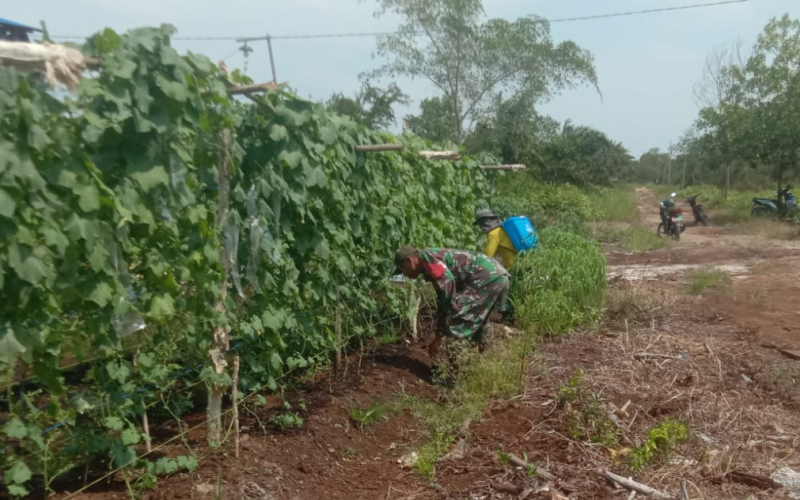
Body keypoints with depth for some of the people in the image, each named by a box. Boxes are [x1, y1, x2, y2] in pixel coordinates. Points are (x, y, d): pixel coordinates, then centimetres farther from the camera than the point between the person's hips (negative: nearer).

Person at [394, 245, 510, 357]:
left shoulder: (426, 257, -4)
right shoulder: (432, 270, 24)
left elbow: (447, 281, -19)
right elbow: (443, 301, 29)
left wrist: (448, 314, -9)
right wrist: (439, 337, 32)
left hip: (488, 277, -10)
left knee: (456, 320, -6)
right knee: (477, 322, 20)